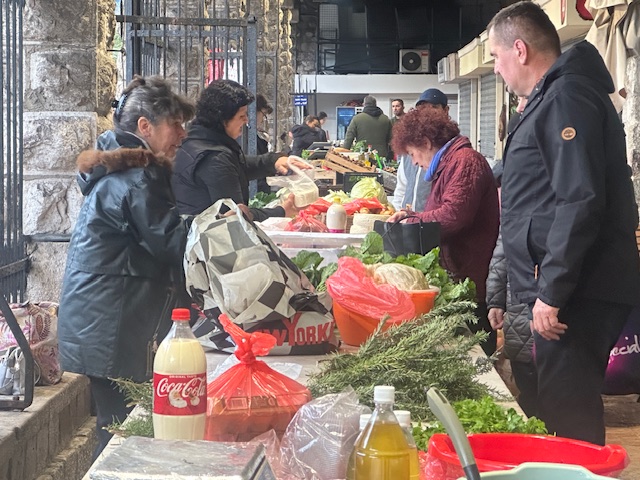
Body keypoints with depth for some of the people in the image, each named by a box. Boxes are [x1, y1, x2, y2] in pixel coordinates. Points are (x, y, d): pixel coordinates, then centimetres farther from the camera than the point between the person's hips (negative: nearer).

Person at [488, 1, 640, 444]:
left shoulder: (567, 97, -13)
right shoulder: (551, 98, 20)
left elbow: (581, 203, -23)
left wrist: (551, 292, -22)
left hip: (578, 298, -10)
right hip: (564, 292, 10)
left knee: (568, 417, -9)